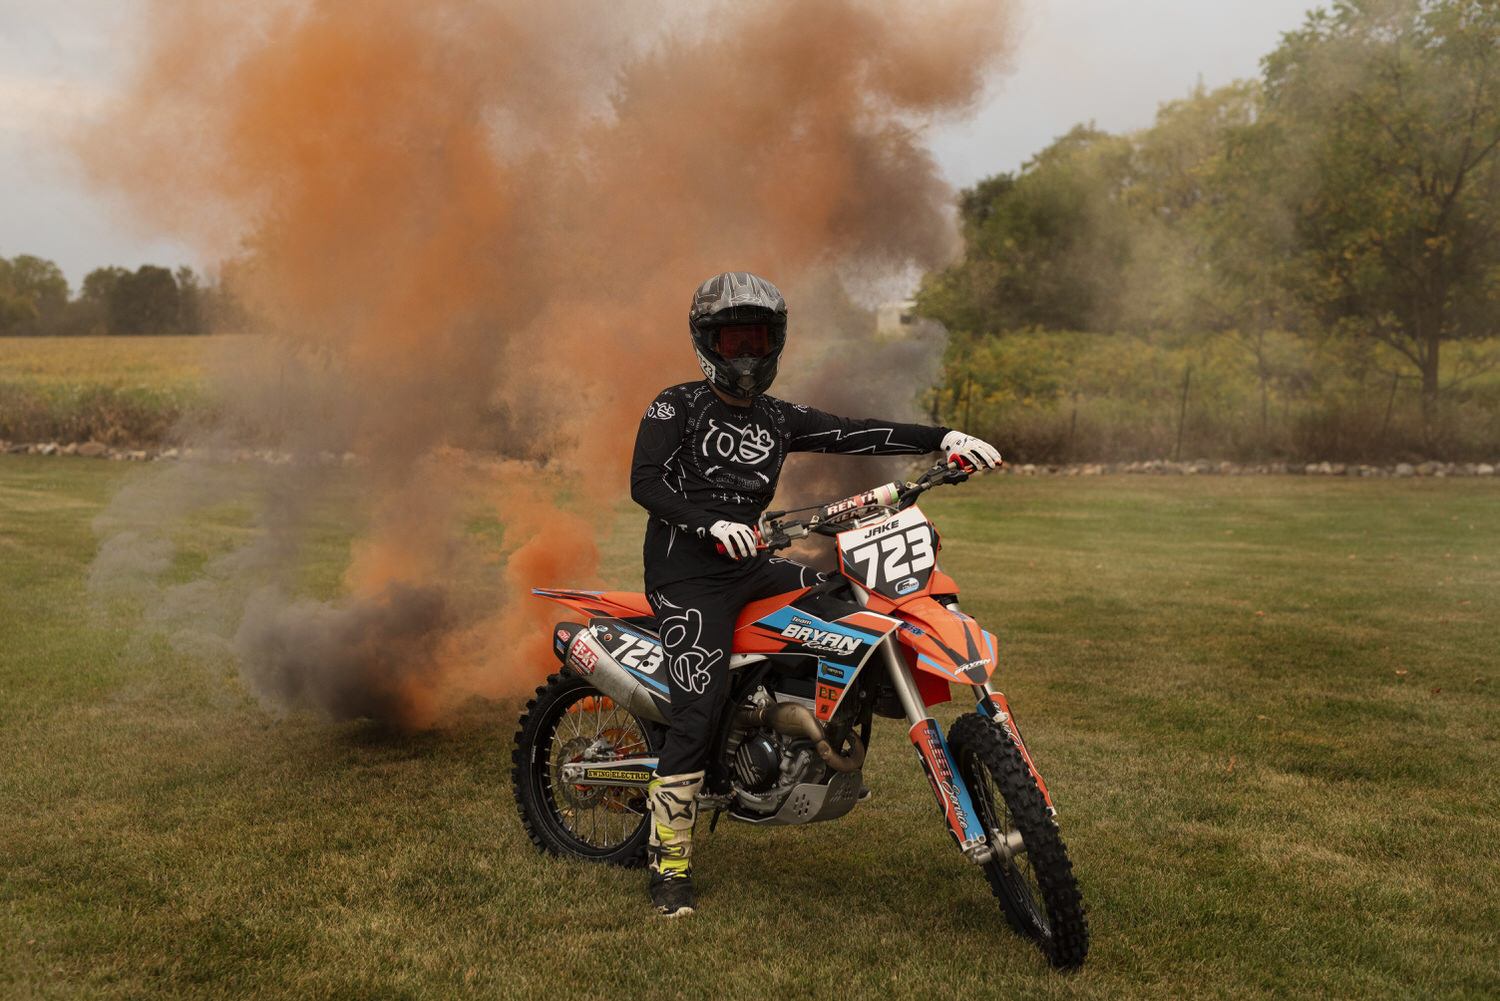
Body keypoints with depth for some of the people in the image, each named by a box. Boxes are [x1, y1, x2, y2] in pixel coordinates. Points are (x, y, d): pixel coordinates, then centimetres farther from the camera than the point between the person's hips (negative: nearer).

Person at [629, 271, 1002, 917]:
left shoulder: (777, 420, 16)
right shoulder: (678, 406, 1)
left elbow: (853, 434, 5)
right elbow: (644, 482, -12)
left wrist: (942, 438, -7)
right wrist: (712, 523, -27)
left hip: (747, 565, 7)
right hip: (687, 574, -6)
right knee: (698, 708, -15)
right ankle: (669, 860, -7)